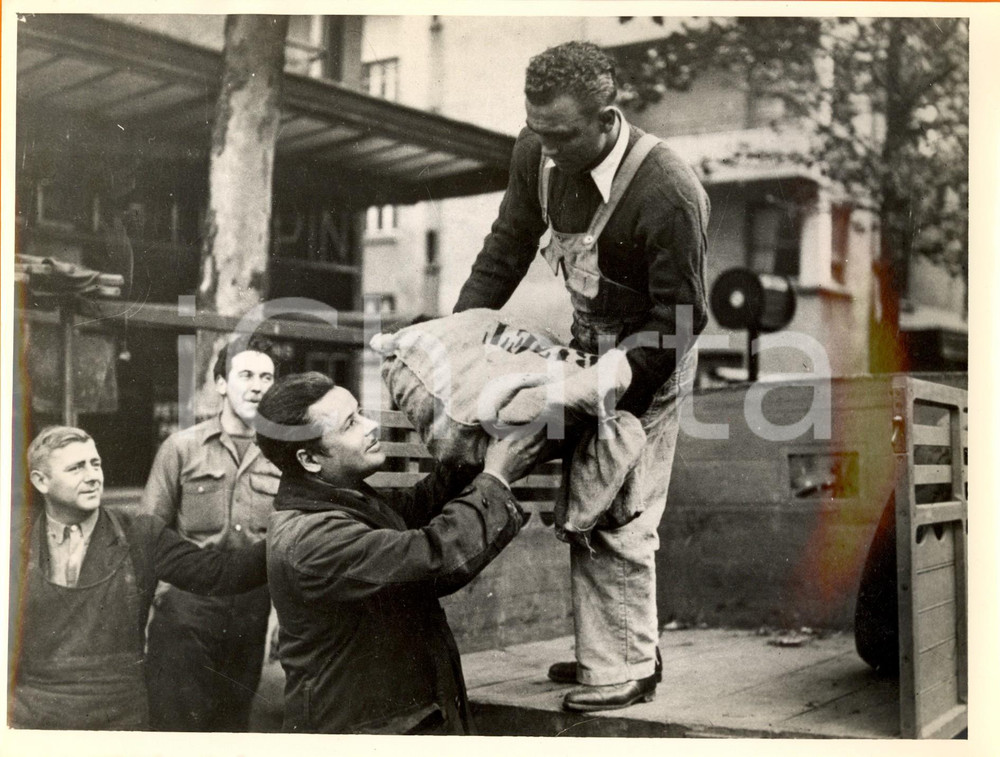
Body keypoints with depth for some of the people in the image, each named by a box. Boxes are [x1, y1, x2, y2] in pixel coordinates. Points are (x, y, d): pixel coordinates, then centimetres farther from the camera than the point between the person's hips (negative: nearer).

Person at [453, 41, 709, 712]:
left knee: (617, 520, -4)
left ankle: (628, 669, 13)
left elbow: (680, 317, -22)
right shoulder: (538, 153, -12)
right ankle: (605, 647, 28)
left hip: (648, 360, -7)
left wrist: (615, 377, -30)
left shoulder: (668, 194, -31)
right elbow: (507, 248, 1)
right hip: (586, 341, 7)